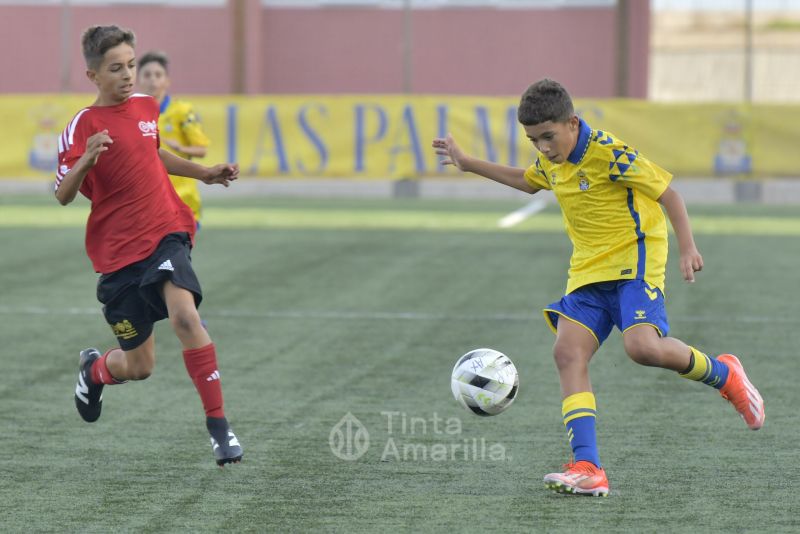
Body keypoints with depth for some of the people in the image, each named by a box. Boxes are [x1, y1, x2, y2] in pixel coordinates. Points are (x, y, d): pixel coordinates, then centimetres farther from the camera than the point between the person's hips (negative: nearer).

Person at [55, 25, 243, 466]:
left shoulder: (147, 106, 7)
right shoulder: (84, 125, -9)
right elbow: (62, 196, -16)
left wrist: (204, 174, 28)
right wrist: (85, 160, -33)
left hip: (165, 234, 3)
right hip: (118, 252, -3)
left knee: (184, 316, -26)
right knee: (139, 366, 4)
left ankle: (218, 424, -21)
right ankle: (94, 368, 41)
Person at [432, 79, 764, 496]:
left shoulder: (608, 154, -16)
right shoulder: (551, 160, 8)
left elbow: (667, 193, -11)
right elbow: (527, 181, 33)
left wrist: (687, 249, -19)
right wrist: (467, 164, 31)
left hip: (633, 261, -8)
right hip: (588, 271, 8)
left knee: (642, 346, -29)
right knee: (568, 352, -12)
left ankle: (723, 374, 2)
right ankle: (587, 469, -20)